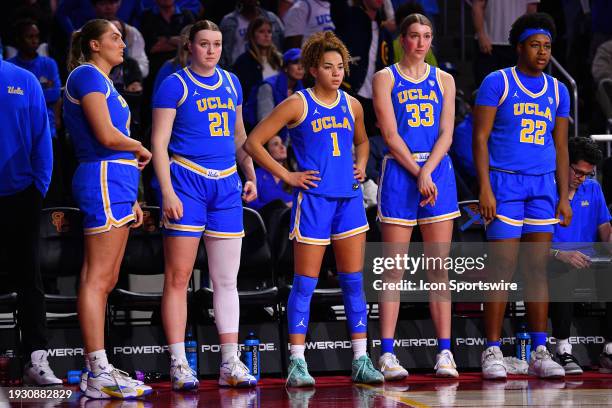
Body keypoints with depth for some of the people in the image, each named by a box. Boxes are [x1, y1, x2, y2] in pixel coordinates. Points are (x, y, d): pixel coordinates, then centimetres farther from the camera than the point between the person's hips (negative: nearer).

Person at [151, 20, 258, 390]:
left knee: (227, 280, 6)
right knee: (178, 277, -6)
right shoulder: (175, 85, -3)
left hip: (227, 185, 6)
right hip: (186, 182, -6)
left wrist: (250, 176, 13)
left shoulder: (231, 82, 14)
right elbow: (159, 142, -6)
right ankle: (179, 364, -3)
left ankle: (231, 364, 9)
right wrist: (167, 191, -14)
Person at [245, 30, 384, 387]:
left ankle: (361, 361, 8)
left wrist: (361, 168, 12)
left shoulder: (352, 105, 11)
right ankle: (297, 364, 0)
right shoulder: (298, 104, -4)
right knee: (306, 284, -3)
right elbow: (254, 143, -5)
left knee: (354, 281, 4)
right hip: (313, 198, -5)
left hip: (349, 198, 5)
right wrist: (287, 176, -8)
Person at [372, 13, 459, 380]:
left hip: (438, 173, 2)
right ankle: (387, 353, -3)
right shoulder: (386, 78, 4)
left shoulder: (443, 80, 12)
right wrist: (417, 175, -12)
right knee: (394, 267, -3)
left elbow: (446, 134, 4)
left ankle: (445, 352, 0)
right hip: (400, 172, -2)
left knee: (439, 265, 0)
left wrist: (428, 172, -11)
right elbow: (391, 135, -4)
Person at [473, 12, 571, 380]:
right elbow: (480, 137, -5)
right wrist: (485, 188, -13)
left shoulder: (557, 91, 12)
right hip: (504, 183, -5)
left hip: (543, 186, 5)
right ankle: (492, 353, -3)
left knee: (539, 269, 2)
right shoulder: (497, 83, -2)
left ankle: (540, 353, 5)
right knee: (503, 267, -7)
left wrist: (564, 197, 9)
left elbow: (561, 147, 15)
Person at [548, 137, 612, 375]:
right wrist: (560, 255, -27)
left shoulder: (592, 189, 17)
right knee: (565, 275, -40)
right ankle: (563, 349, -32)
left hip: (589, 262, 5)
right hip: (554, 264, -5)